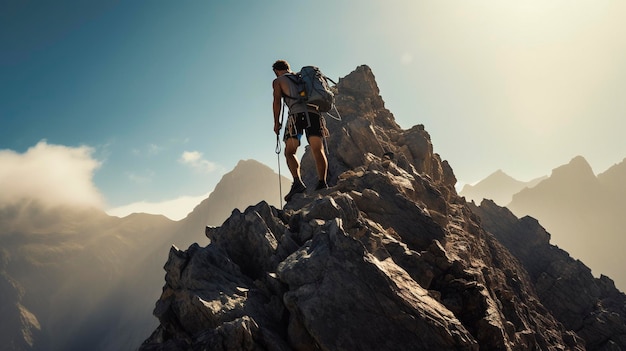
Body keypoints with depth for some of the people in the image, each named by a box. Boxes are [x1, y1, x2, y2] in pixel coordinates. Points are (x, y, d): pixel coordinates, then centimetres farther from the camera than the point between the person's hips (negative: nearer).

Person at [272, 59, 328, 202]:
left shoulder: (278, 81, 20)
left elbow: (277, 101, 6)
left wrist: (276, 122, 10)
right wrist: (322, 123, 30)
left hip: (297, 114, -4)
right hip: (314, 113, 4)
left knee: (289, 152, 0)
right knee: (318, 150, -4)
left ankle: (297, 182, -19)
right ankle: (322, 182, -21)